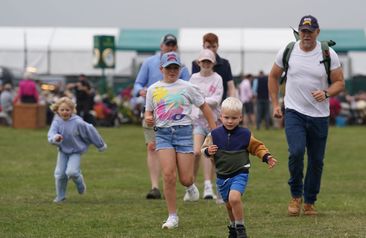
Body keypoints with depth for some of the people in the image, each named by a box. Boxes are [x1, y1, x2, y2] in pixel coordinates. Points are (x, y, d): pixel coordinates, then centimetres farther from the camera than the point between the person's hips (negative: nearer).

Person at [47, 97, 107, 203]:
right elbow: (51, 135, -27)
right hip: (63, 151, 3)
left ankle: (80, 182, 16)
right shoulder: (57, 122, -15)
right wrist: (55, 138, -53)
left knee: (71, 172, -20)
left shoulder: (78, 122, -21)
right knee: (60, 174, -1)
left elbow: (90, 131, -8)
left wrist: (100, 145, 4)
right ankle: (60, 196, 20)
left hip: (76, 151, -3)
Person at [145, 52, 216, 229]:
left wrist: (215, 131, 5)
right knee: (168, 175, -14)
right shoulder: (153, 89, 8)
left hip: (183, 131, -1)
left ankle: (190, 186, 36)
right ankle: (172, 217, -4)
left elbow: (204, 107, 8)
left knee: (186, 179, -5)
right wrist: (148, 119, -7)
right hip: (163, 133, 1)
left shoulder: (187, 87, 2)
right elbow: (149, 111, 18)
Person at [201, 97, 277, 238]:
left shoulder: (245, 135, -4)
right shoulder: (215, 134, -3)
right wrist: (208, 151, -17)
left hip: (240, 174, -3)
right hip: (222, 176, 3)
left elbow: (257, 147, 10)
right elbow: (205, 148, 6)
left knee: (234, 198, -26)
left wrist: (267, 157, -4)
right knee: (229, 204, 14)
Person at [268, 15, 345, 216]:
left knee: (316, 160, 5)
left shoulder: (328, 54, -3)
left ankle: (309, 203, 21)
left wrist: (326, 93, -20)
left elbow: (339, 82, 1)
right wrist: (275, 104, 8)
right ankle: (296, 196, -3)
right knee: (296, 152, -21)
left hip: (319, 116, 1)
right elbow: (273, 77, 14)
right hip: (294, 112, -1)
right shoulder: (287, 52, 0)